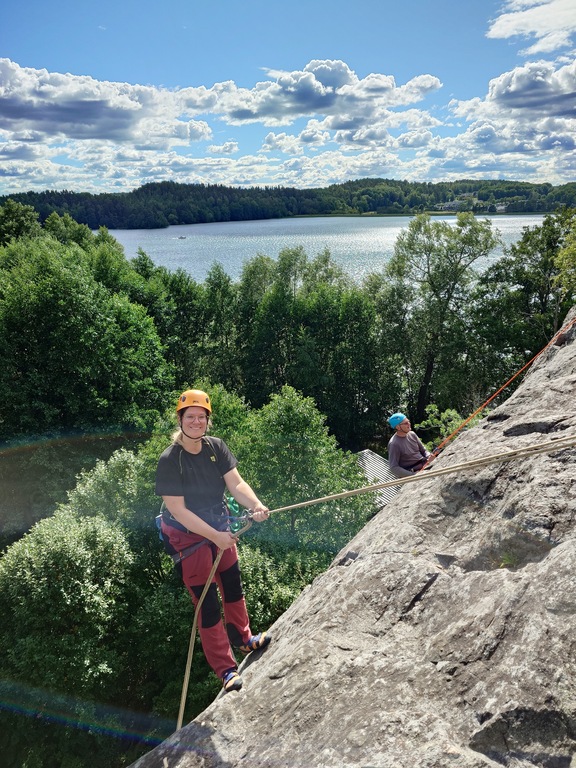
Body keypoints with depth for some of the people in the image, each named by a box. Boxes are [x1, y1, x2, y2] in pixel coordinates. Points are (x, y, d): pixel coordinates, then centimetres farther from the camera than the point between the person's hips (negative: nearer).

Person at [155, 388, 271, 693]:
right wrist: (215, 537, -27)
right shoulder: (169, 461, -24)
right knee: (207, 604, 0)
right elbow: (177, 509, -24)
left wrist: (256, 506, -34)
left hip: (220, 529, 6)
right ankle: (225, 669, 16)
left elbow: (236, 483, -14)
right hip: (188, 537, -6)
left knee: (233, 586, 21)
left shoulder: (216, 447, -8)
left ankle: (242, 638, 46)